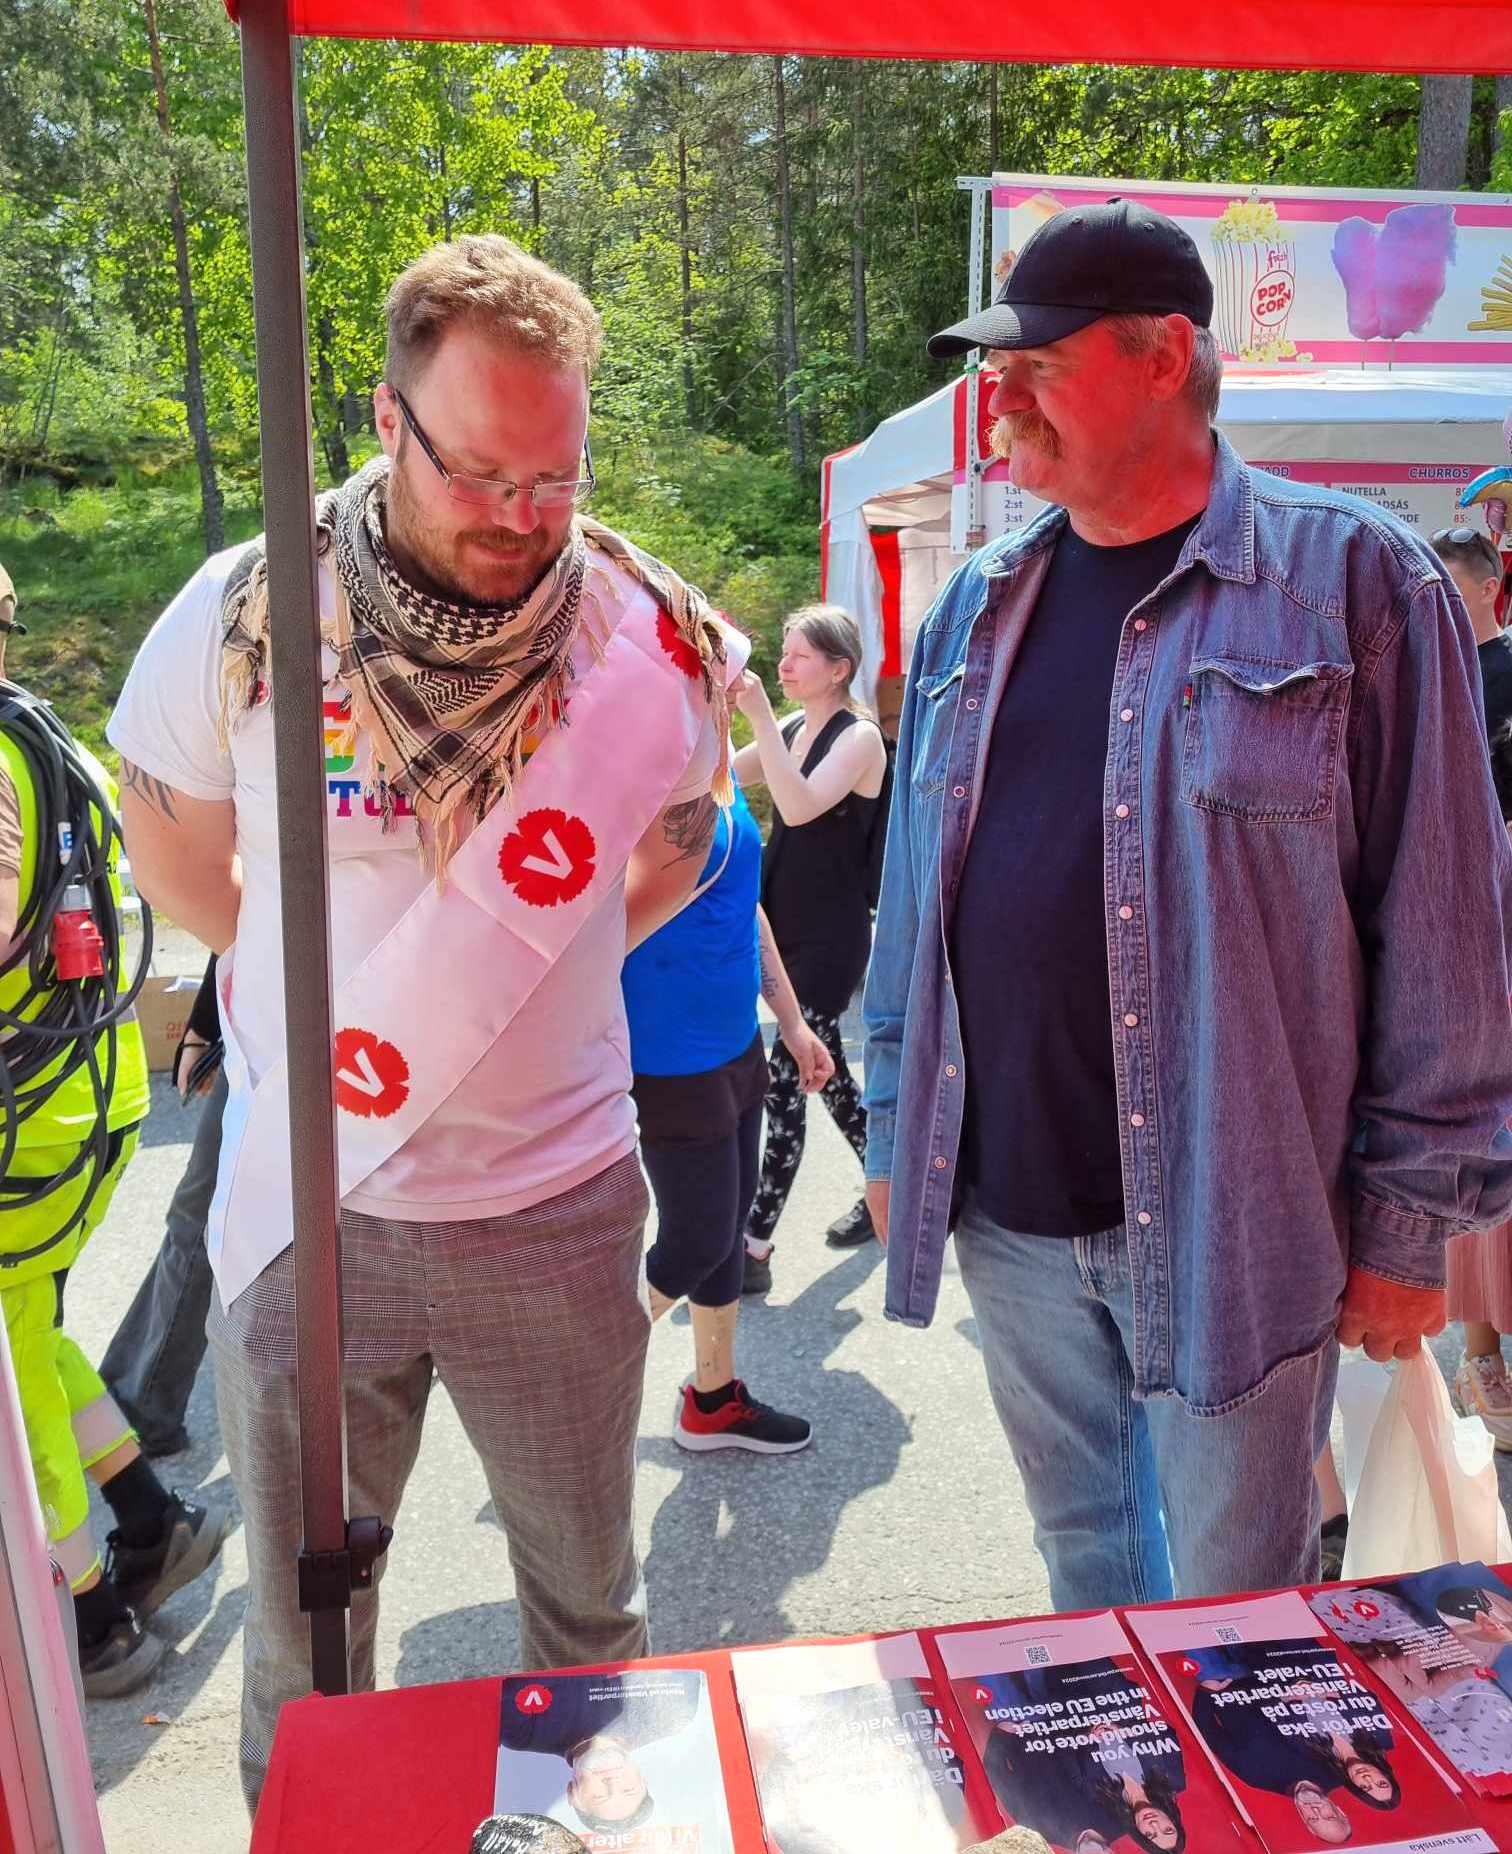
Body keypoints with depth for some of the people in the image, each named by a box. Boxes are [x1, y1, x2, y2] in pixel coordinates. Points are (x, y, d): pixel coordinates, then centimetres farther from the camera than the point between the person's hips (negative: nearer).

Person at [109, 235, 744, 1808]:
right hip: (310, 1201, 0)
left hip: (556, 1192, 1)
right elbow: (171, 848, 8)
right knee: (303, 1620, 17)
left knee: (587, 1591, 19)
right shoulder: (246, 617, -10)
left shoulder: (654, 636, -7)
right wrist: (311, 987, 5)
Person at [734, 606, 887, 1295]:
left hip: (831, 938, -8)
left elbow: (800, 807, -27)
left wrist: (760, 716, -28)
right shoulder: (792, 730, 10)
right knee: (824, 1070, 17)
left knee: (785, 1078, -9)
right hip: (785, 925, 8)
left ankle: (754, 1250, -4)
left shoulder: (860, 738, -12)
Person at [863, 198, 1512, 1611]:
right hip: (1003, 1210, 5)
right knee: (1082, 1562, 23)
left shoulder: (1351, 580, -8)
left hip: (1229, 1223, -4)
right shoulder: (974, 609, 8)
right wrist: (894, 1127, 12)